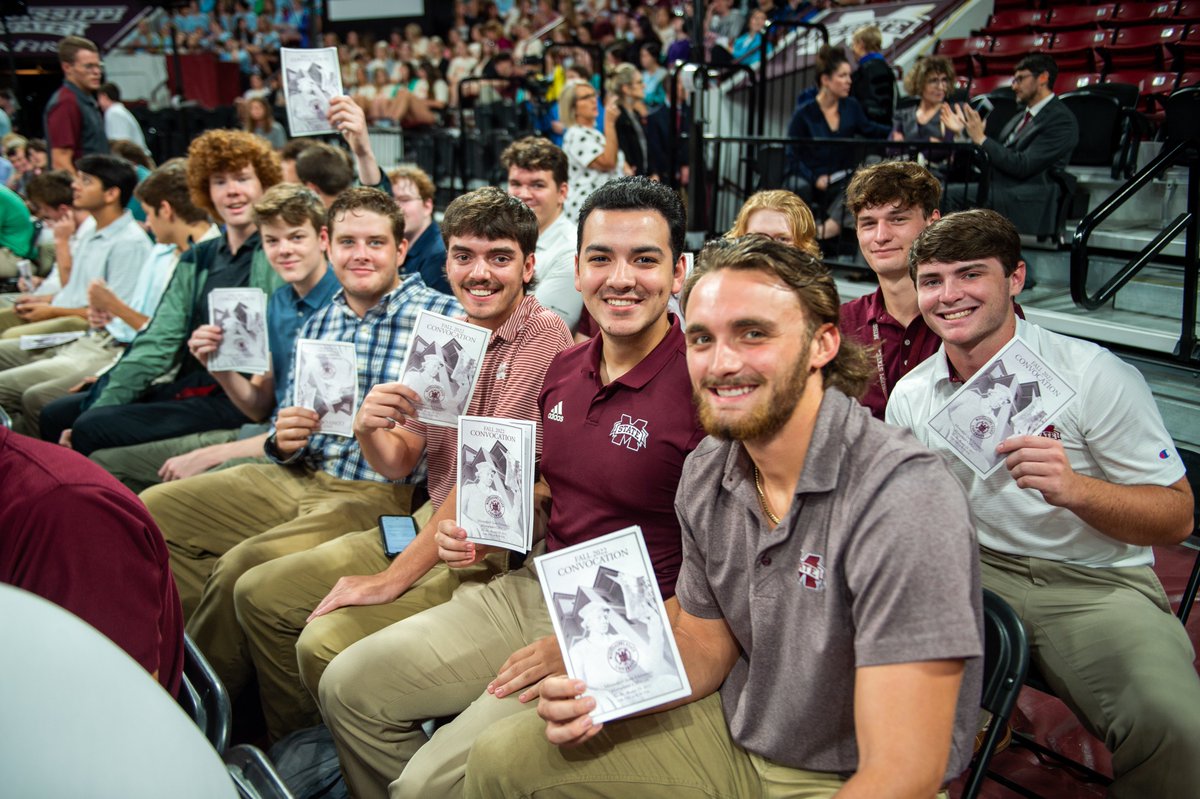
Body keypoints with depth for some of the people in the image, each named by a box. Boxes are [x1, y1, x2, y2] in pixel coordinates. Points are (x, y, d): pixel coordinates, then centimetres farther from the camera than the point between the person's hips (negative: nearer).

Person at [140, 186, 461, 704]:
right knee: (153, 509, 4)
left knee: (242, 565, -27)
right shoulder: (317, 323, 15)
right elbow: (288, 420, 19)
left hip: (380, 493, -8)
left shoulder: (440, 317, -7)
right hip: (296, 476, 8)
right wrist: (284, 441, -5)